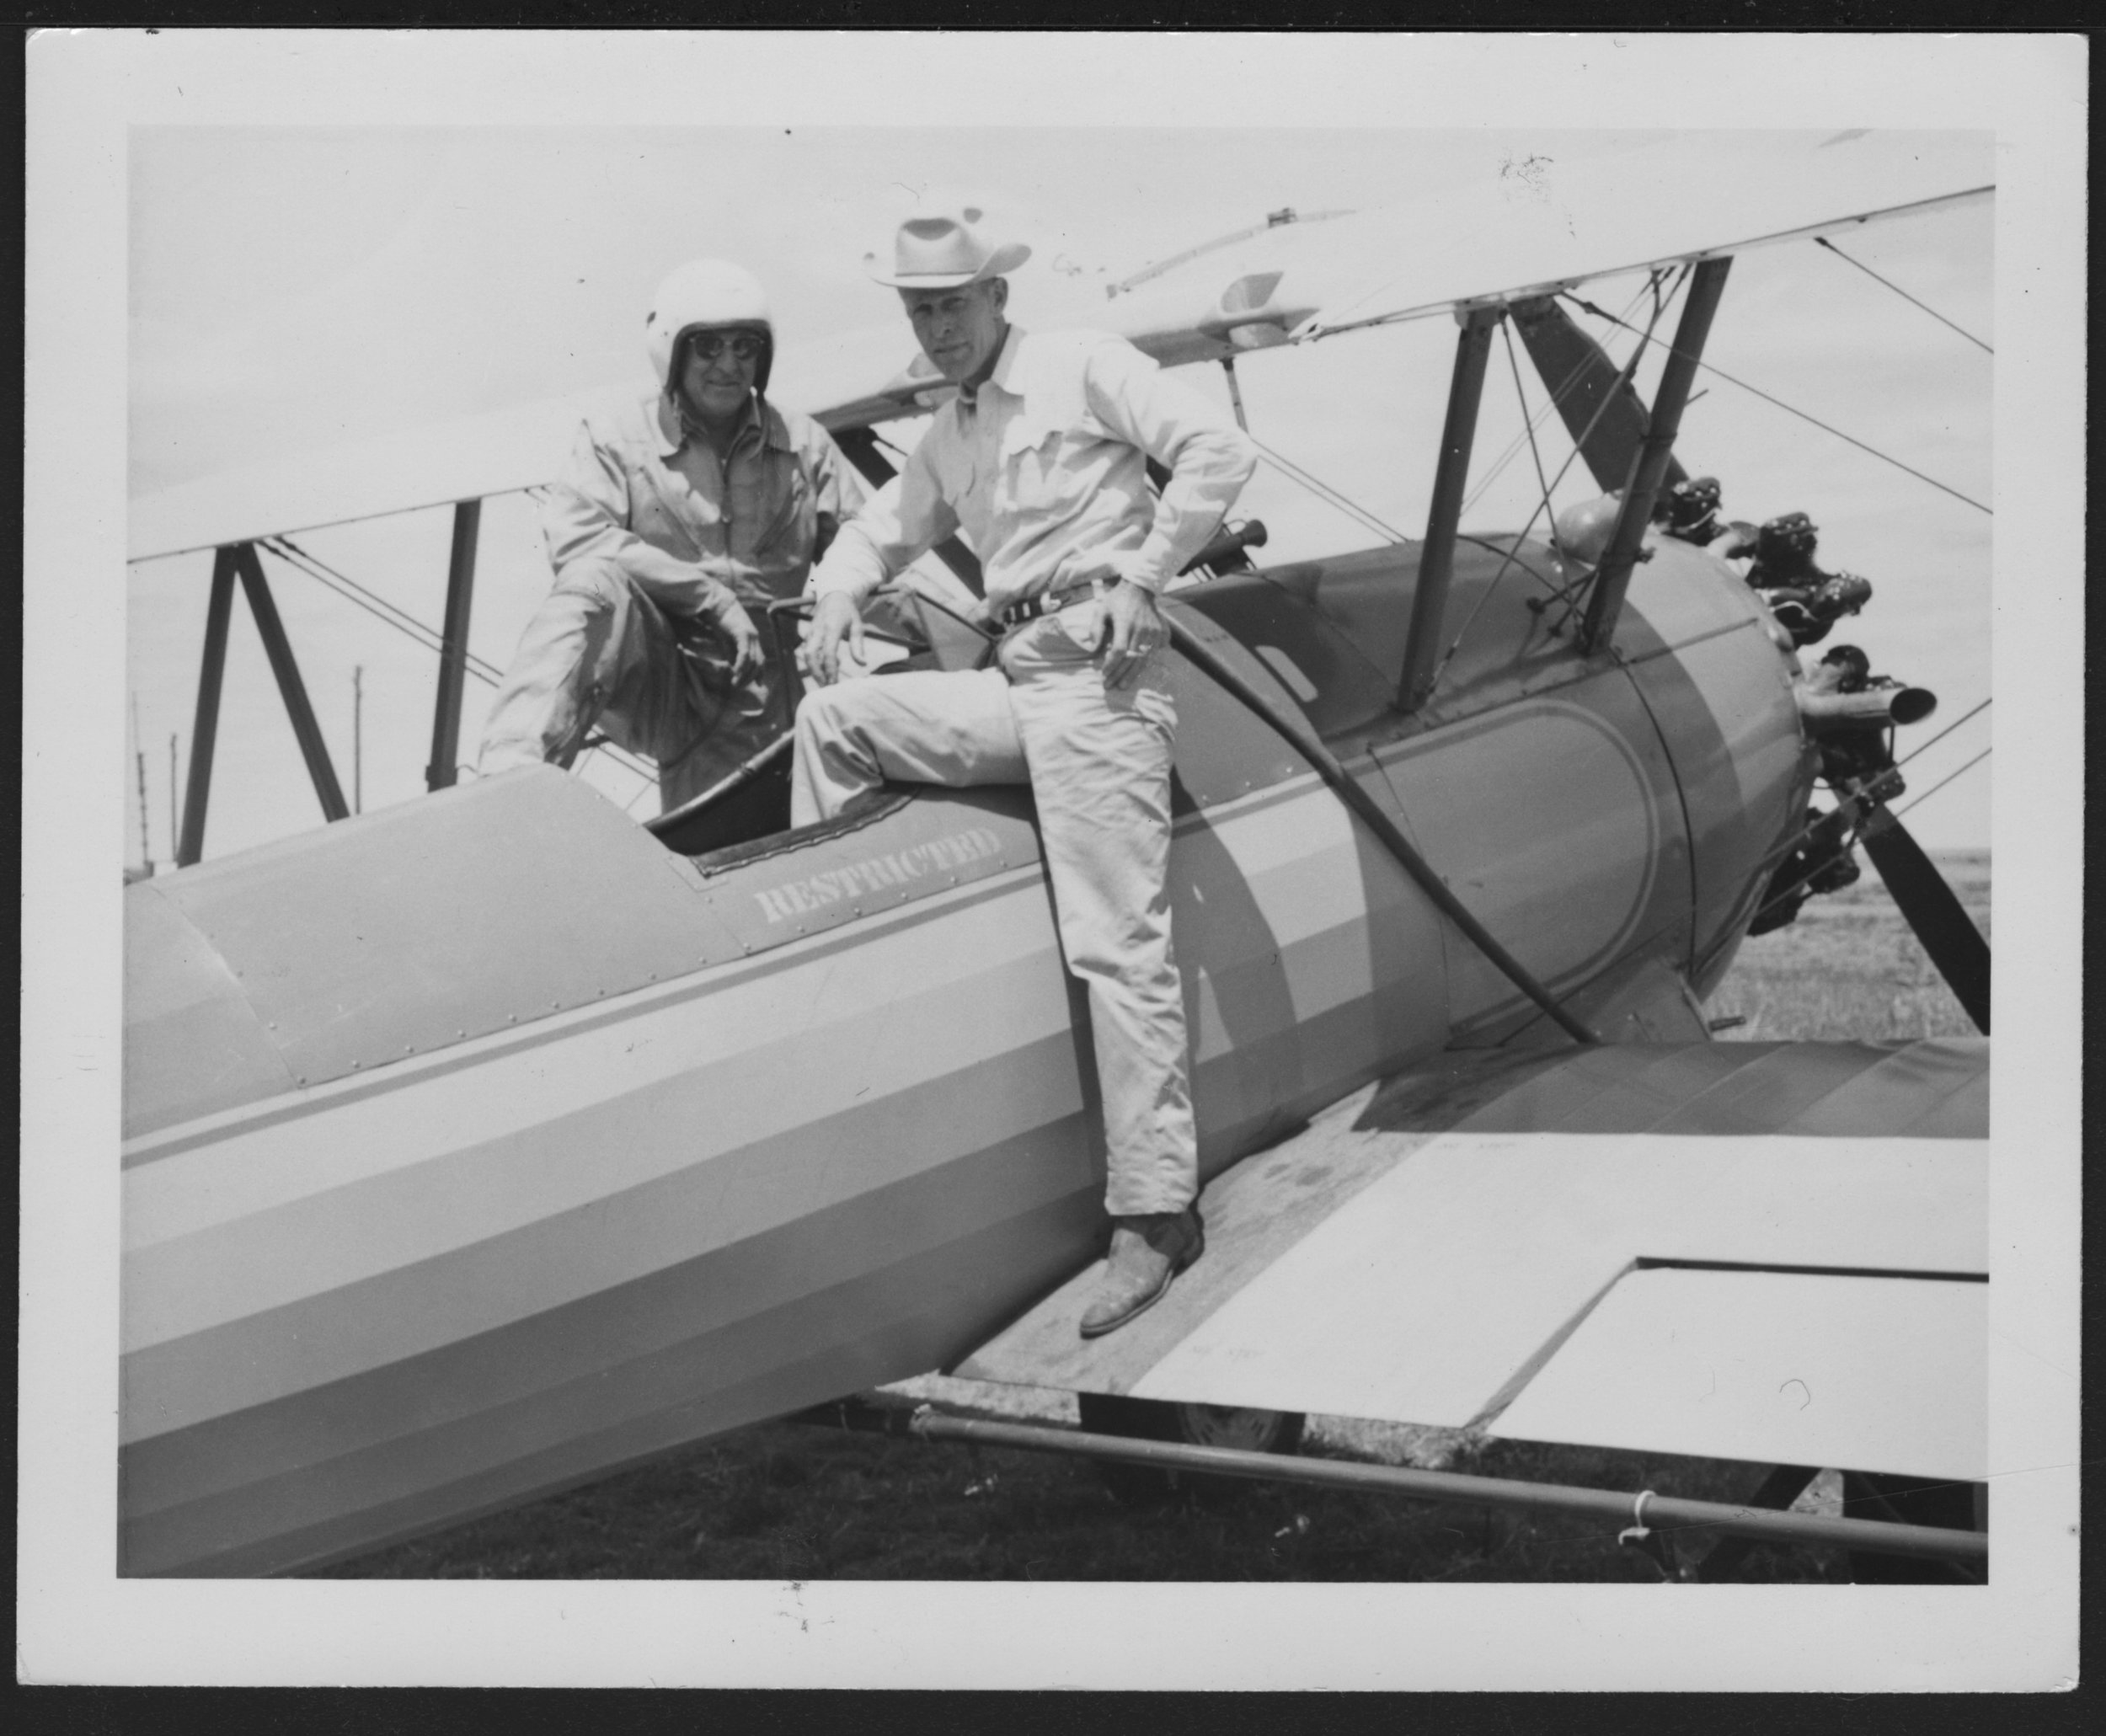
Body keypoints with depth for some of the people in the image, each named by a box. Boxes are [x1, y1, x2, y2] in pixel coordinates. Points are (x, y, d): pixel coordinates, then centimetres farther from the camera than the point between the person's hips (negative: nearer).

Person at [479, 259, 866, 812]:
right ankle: (508, 771, -41)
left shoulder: (803, 445, 12)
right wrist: (711, 595, -18)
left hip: (758, 696, 2)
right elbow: (574, 537, -14)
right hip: (655, 682, -2)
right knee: (596, 582, -31)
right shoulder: (617, 439, 2)